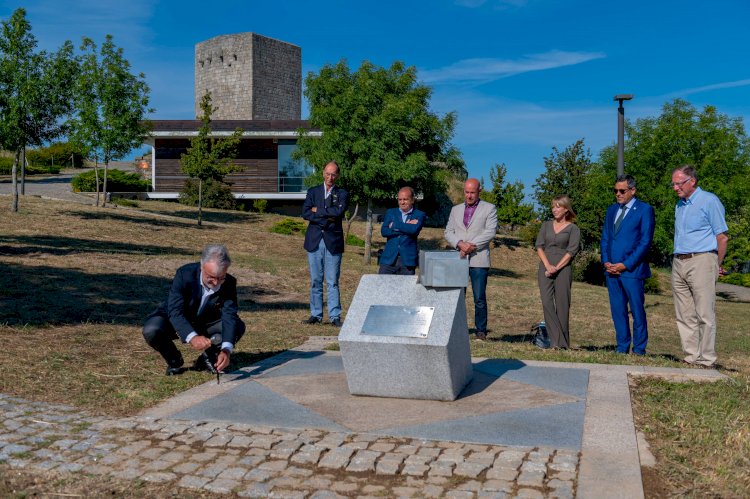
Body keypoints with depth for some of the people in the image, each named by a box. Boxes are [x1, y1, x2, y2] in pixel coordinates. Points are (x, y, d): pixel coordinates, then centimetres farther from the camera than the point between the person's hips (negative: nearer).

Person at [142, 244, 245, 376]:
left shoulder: (229, 283, -22)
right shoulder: (185, 274, -30)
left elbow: (230, 317, -29)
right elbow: (175, 311, -37)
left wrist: (226, 349, -47)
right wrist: (192, 337, -55)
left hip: (206, 323, 2)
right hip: (175, 321, -2)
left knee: (238, 326, -22)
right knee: (151, 330, -32)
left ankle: (208, 359, 1)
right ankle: (174, 360, -2)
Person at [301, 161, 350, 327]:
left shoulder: (342, 194, 6)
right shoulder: (313, 192, 12)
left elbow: (339, 211, -13)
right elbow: (305, 213, -2)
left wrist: (318, 210, -6)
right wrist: (327, 218, -12)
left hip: (333, 242, -2)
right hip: (314, 241, 2)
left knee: (333, 282, -1)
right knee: (315, 281, 6)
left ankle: (335, 316, 3)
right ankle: (316, 314, 13)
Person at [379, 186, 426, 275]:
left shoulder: (419, 215, 5)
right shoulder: (391, 212, 12)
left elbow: (414, 229, -16)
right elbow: (383, 231, -4)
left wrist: (394, 225, -7)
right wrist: (406, 227, -10)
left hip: (407, 261, -2)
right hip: (389, 259, 2)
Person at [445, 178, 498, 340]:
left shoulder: (489, 209, 6)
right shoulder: (456, 210, 18)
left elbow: (490, 232, -5)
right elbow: (448, 232, 11)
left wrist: (471, 245, -13)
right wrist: (460, 243, -8)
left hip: (478, 259, -3)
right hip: (459, 259, 4)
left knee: (479, 299, -3)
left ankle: (481, 331, 6)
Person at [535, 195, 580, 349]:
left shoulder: (573, 228, 5)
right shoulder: (546, 225, 15)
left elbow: (571, 251, -5)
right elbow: (539, 246, 6)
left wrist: (556, 268, -13)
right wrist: (547, 265, -8)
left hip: (563, 269, -3)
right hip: (545, 268, 3)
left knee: (562, 305, -3)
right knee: (547, 303, -9)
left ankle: (563, 343, 3)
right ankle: (556, 341, -8)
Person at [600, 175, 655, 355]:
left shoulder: (645, 210, -2)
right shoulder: (612, 209, 17)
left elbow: (645, 242, -9)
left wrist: (625, 265, -13)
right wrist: (606, 262, 1)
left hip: (632, 270, -6)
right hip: (611, 270, 6)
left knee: (637, 311, 0)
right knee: (617, 311, 8)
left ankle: (639, 350, 8)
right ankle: (622, 348, 16)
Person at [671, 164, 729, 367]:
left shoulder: (709, 201, -4)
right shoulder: (680, 205, 19)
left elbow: (722, 237, -4)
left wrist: (717, 265, 2)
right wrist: (679, 260, 15)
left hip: (701, 261, -7)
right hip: (679, 263, 7)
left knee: (705, 314, -6)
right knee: (684, 316, 7)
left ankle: (706, 360, -2)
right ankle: (691, 357, 12)